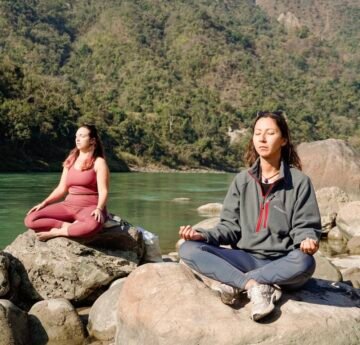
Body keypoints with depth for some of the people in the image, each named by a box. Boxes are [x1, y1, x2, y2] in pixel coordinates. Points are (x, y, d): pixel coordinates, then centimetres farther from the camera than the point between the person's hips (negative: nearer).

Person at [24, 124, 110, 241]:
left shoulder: (99, 162, -3)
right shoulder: (70, 161, 14)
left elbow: (103, 191, -12)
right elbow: (62, 188, 14)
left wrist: (99, 209, -30)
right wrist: (44, 203, 0)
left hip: (90, 207, -5)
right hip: (69, 205, 5)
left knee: (93, 224, -44)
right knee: (30, 220, -15)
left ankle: (55, 232, -23)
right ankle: (70, 226, -19)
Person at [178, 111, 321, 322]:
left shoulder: (299, 181, -1)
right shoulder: (242, 180, 8)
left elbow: (305, 226, -1)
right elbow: (231, 226, 6)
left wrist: (308, 241, -25)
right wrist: (203, 235, -13)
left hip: (283, 264, -2)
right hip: (246, 259, 3)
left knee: (304, 263, -40)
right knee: (189, 249, -19)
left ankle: (236, 284, -22)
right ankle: (255, 286, -29)